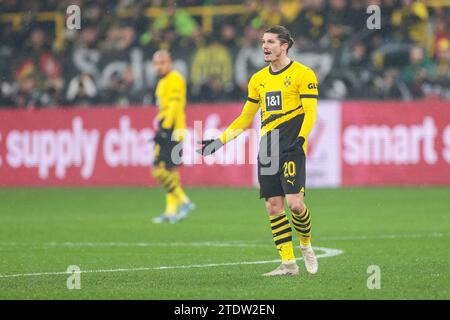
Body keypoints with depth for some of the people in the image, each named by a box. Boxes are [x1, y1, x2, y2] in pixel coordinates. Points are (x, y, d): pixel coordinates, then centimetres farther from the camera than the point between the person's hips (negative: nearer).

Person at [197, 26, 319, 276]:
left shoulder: (302, 74, -2)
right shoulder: (258, 79, 16)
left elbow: (310, 112, -8)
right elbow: (245, 119, 22)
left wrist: (301, 138, -24)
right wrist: (221, 140, 15)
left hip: (291, 147, -6)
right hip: (267, 149, 6)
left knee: (295, 203, -15)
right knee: (273, 205, -1)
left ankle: (306, 244, 14)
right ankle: (289, 263, 4)